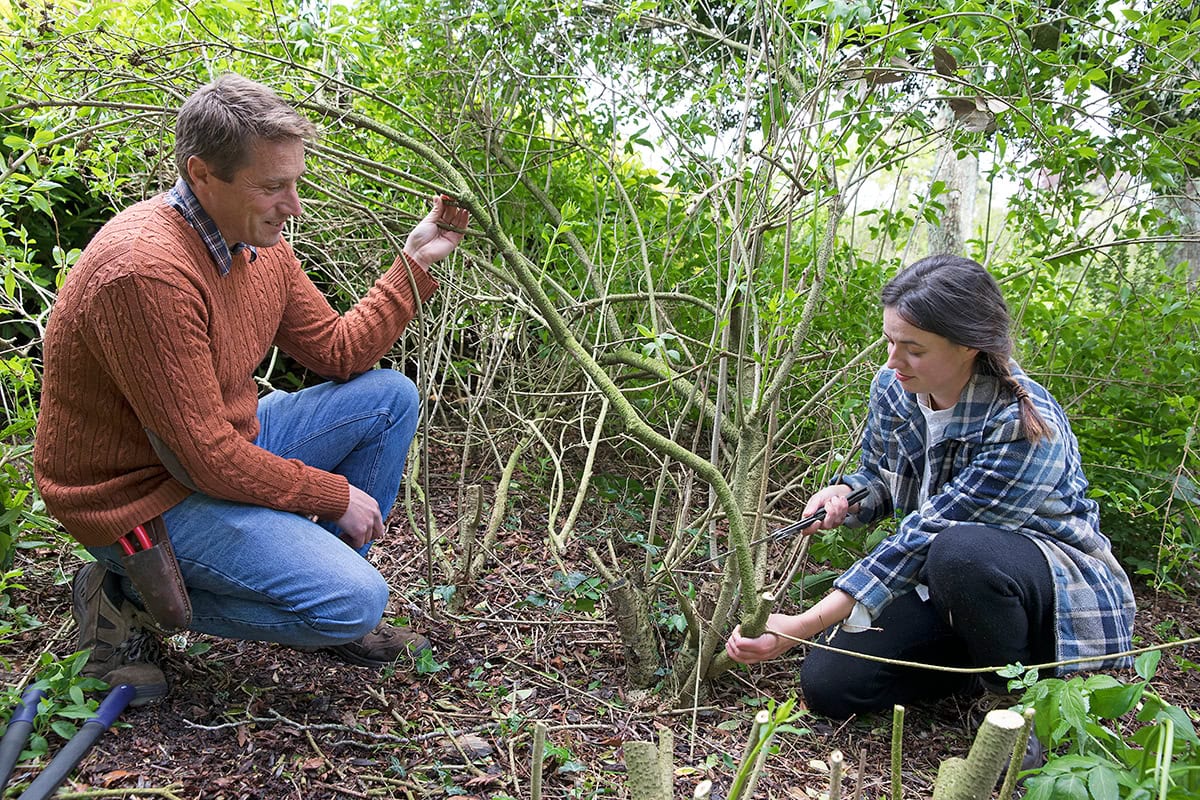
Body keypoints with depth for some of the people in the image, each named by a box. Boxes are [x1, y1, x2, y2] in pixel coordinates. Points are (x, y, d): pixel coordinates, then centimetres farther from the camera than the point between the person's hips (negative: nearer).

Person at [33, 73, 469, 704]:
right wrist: (335, 495, -16)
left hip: (227, 446, 9)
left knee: (389, 396, 4)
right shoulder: (147, 272, -30)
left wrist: (414, 263, -1)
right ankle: (132, 596, -1)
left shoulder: (260, 243, -1)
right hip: (141, 496, -9)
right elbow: (204, 459, -27)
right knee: (354, 600, -19)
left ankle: (327, 610, 12)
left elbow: (337, 351, 6)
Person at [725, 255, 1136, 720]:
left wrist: (803, 626, -32)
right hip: (948, 579, 6)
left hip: (1065, 588, -6)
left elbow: (923, 539, -32)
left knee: (959, 550, -41)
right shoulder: (893, 388, -8)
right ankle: (982, 656, 12)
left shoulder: (1025, 427, -30)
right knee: (827, 684, -11)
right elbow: (878, 479, 10)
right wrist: (844, 494, -17)